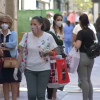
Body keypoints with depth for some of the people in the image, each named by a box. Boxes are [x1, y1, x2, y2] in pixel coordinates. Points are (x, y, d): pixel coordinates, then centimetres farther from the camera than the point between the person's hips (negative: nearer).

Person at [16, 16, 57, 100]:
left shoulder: (48, 37, -5)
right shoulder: (27, 36, -2)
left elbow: (54, 53, 4)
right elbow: (21, 53, 4)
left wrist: (48, 52, -18)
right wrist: (17, 67, 1)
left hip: (44, 70, -1)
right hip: (29, 69, 1)